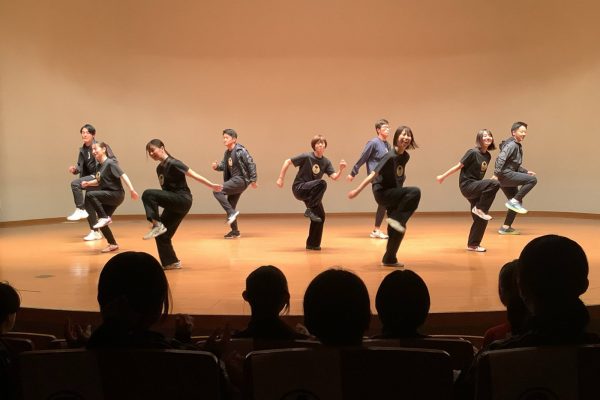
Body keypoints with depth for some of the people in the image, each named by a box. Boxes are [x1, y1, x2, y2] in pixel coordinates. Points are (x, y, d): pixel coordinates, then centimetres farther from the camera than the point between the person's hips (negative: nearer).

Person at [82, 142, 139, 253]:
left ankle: (105, 218, -17)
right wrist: (88, 183, 5)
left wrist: (132, 190, -28)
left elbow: (123, 176, -20)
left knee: (90, 195, -25)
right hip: (108, 196, 8)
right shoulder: (100, 165, 11)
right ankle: (113, 244, 19)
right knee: (101, 222, 6)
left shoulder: (110, 163, -13)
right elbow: (99, 181, 24)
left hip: (116, 195, -8)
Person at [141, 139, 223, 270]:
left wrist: (212, 185, -16)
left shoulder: (173, 163, -12)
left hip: (182, 200, -9)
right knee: (162, 236, 7)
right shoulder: (159, 168, 14)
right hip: (174, 203, 9)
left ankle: (157, 225, -22)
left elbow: (193, 174, -14)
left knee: (147, 194, -24)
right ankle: (171, 262, 18)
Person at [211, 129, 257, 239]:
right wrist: (217, 166, -8)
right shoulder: (227, 153, 12)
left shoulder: (240, 151, -12)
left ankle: (232, 212, -17)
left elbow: (251, 164, -13)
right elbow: (223, 165, 15)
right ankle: (235, 231, 20)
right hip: (234, 180, 9)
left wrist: (253, 180, -15)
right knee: (230, 207, 10)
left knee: (217, 191, -21)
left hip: (241, 180, -9)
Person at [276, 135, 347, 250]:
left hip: (311, 192, 6)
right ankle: (309, 210, -23)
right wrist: (281, 178, -11)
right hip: (299, 188, -6)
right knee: (322, 183, -30)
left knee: (320, 216, -3)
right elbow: (287, 162, -7)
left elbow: (334, 177, -9)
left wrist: (341, 169, -29)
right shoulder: (306, 157, -12)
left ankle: (312, 244, 12)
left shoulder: (326, 162, 2)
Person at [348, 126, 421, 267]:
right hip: (382, 193, -8)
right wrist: (357, 190, -25)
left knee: (397, 228, 7)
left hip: (393, 194, 8)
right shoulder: (391, 156, -21)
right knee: (415, 192, -27)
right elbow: (373, 174, -24)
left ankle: (389, 259, 19)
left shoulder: (405, 156, 2)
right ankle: (397, 219, -19)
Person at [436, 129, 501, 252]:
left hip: (476, 187, 8)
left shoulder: (488, 156, 7)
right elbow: (458, 166, -9)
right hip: (467, 186, -8)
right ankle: (480, 209, -15)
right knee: (495, 184, -28)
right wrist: (443, 176, -4)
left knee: (481, 219, 5)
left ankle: (473, 245, 18)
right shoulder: (473, 152, -14)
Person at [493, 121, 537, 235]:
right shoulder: (511, 145, -10)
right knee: (532, 180, -17)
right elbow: (500, 159, -23)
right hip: (505, 175, -10)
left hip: (507, 178, 10)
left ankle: (506, 227, 18)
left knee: (516, 203, 14)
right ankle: (514, 201, -14)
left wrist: (526, 172, 15)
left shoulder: (518, 146, 21)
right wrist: (496, 174, -30)